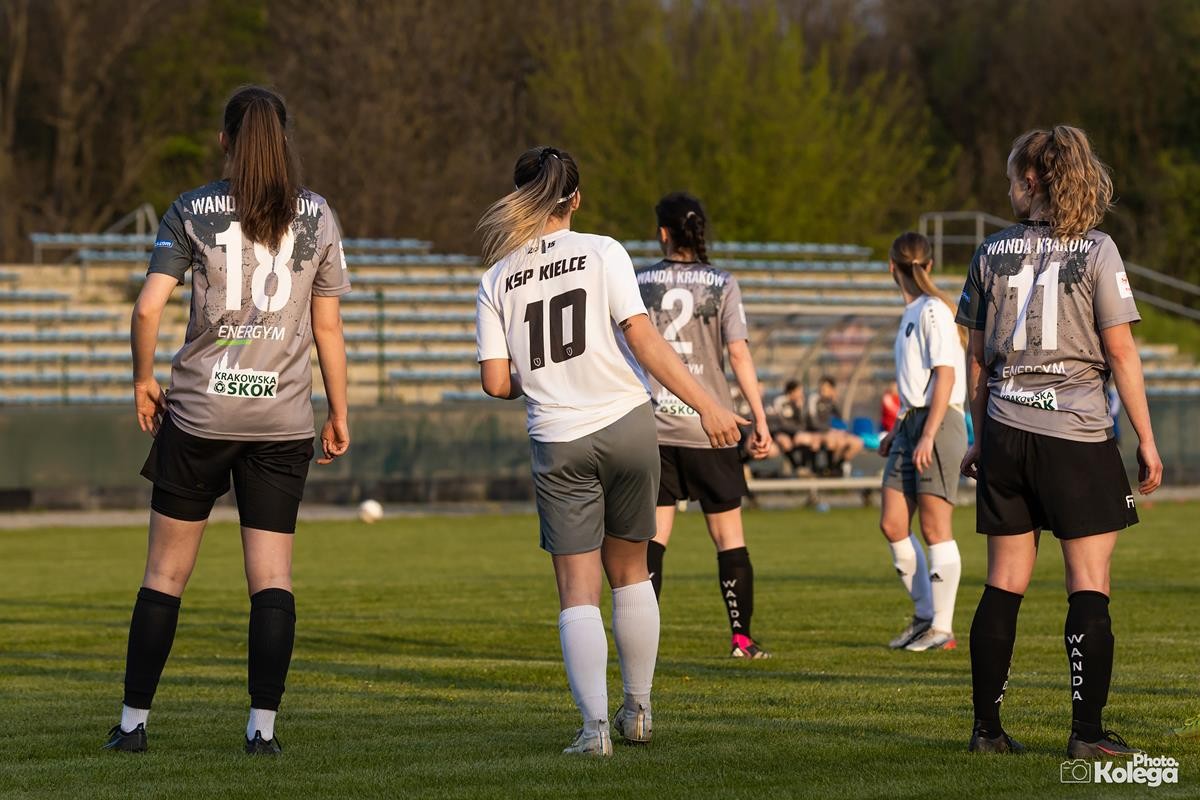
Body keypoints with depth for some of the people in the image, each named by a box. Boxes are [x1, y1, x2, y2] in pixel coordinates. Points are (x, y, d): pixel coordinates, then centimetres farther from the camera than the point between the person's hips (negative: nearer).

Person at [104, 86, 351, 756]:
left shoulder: (193, 211, 0)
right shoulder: (318, 216, 3)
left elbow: (149, 307, -7)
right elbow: (328, 328, 5)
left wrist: (144, 379, 8)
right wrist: (340, 412, 12)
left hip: (200, 413, -1)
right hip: (283, 418, 1)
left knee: (167, 569, 7)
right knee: (273, 574, 2)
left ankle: (134, 720, 8)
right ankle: (263, 724, -6)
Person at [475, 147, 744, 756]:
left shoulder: (497, 280, 3)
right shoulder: (601, 253, -2)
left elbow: (496, 382, 0)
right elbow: (643, 341, -11)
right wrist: (705, 405, -11)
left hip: (558, 444, 0)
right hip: (626, 426, 0)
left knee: (577, 592, 1)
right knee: (630, 574, 17)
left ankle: (594, 725, -12)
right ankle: (637, 709, 24)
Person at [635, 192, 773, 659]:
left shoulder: (639, 283, 2)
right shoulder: (722, 285, -1)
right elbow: (739, 354, -6)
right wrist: (760, 420, -3)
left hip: (653, 426, 1)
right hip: (709, 427, -1)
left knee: (652, 536, 4)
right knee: (729, 535, 8)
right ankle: (741, 638, 6)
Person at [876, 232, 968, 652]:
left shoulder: (933, 311, -11)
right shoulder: (910, 313, 17)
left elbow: (945, 375, -16)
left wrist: (928, 434, -20)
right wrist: (899, 431, 25)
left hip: (938, 425, -9)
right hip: (911, 425, 9)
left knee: (935, 527, -5)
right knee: (892, 524, 5)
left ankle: (941, 627, -1)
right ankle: (924, 616, 15)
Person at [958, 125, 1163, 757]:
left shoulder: (993, 253, 5)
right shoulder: (1095, 251, -6)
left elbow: (979, 358, 10)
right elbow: (1121, 353, -7)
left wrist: (981, 438, 20)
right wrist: (1146, 440, 0)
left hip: (1006, 431, 4)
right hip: (1077, 433, -4)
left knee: (1004, 583, 9)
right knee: (1089, 586, 0)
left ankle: (987, 727, 10)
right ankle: (1087, 731, -3)